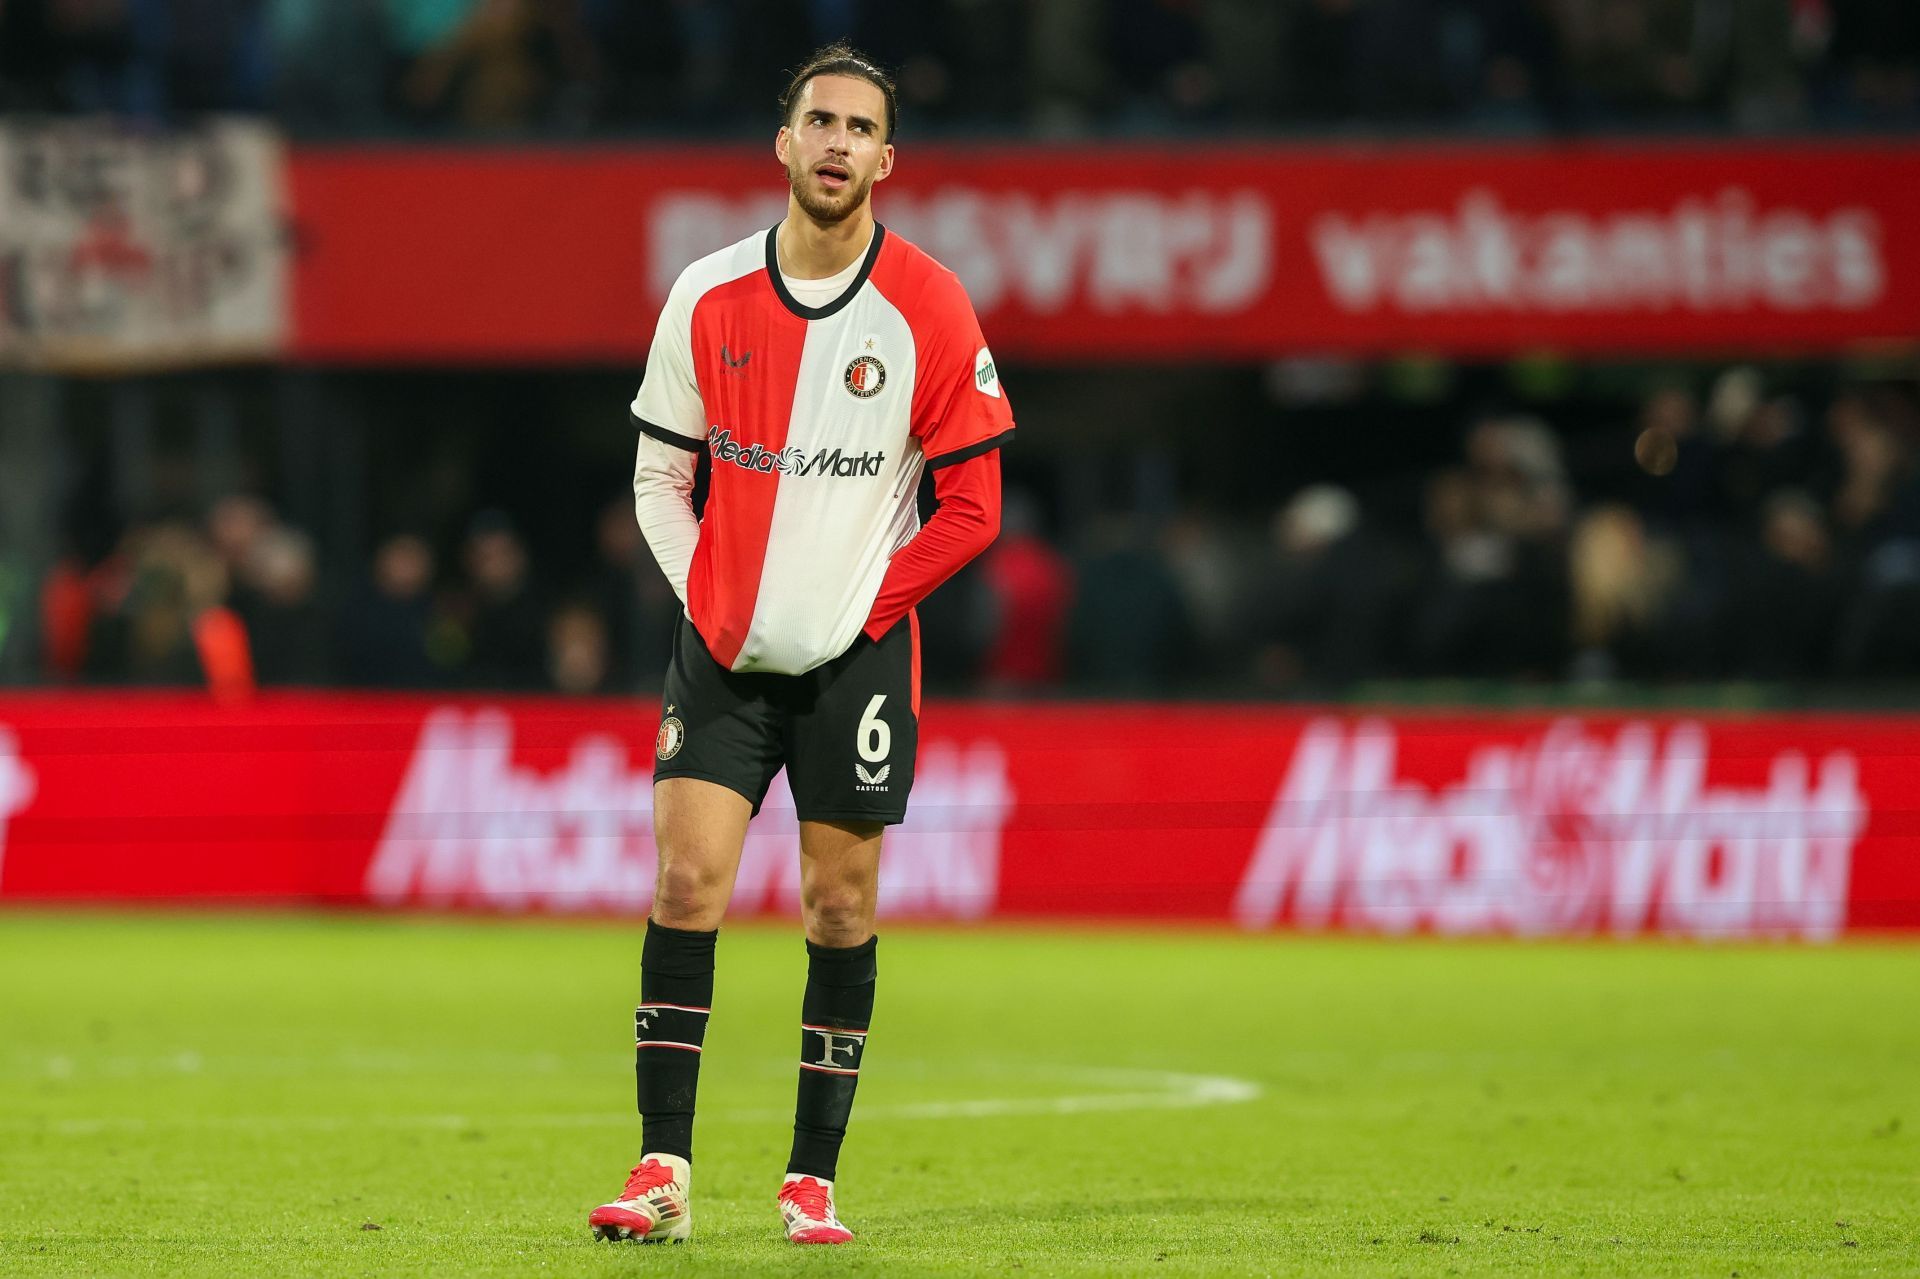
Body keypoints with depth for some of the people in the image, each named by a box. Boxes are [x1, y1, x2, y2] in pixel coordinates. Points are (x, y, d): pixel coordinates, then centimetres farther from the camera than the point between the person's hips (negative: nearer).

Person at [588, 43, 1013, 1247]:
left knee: (842, 907, 2)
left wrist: (865, 602, -6)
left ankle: (814, 1179, 10)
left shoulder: (930, 310, -5)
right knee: (687, 882, -9)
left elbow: (971, 506, -1)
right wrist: (706, 596, 0)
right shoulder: (709, 297, 1)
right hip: (726, 650, 1)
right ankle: (665, 1171, -7)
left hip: (856, 652, -1)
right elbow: (660, 473, 10)